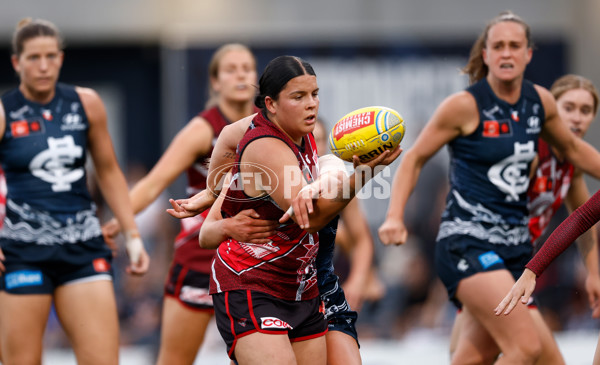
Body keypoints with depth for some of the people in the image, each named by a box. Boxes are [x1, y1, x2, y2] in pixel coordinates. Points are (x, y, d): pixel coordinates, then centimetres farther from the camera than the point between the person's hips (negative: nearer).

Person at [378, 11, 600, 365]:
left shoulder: (540, 101, 8)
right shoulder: (465, 105, -9)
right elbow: (415, 158, -1)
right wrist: (395, 217, -12)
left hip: (515, 247, 7)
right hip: (468, 243, -7)